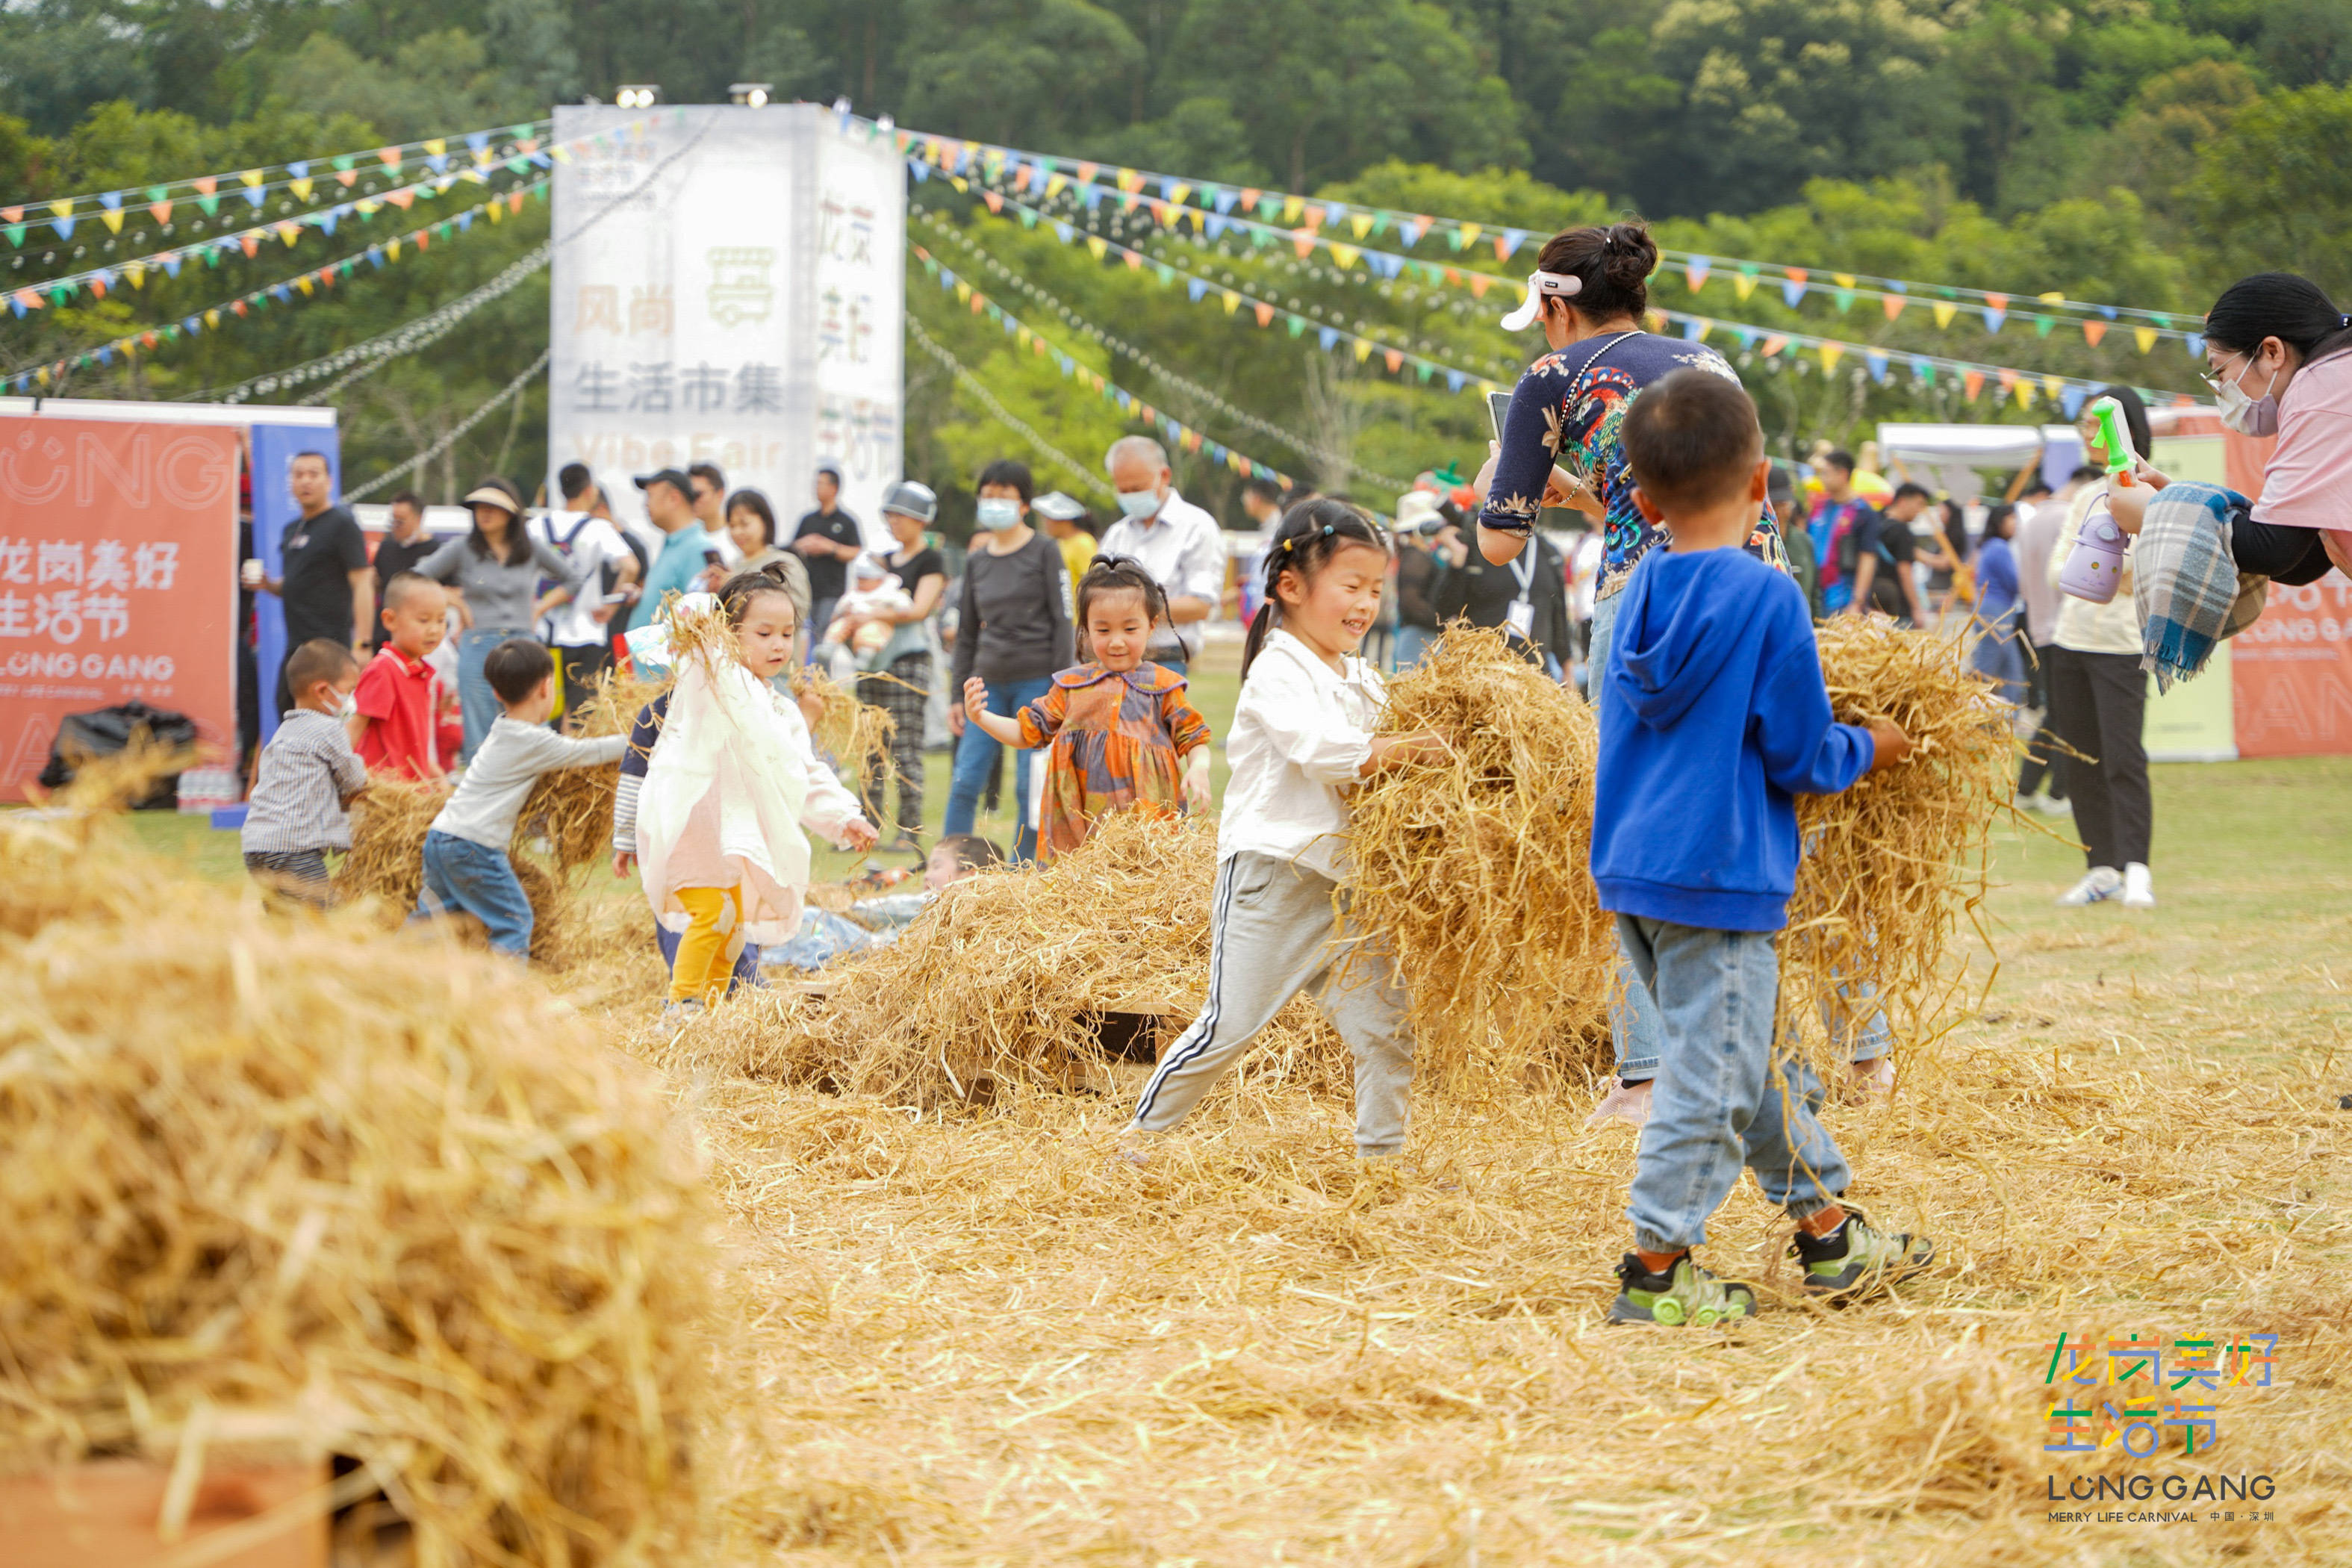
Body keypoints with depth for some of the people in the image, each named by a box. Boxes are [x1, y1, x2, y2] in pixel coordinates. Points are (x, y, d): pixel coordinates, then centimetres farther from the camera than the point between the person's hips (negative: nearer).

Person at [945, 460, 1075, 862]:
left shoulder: (1044, 552, 0)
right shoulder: (976, 561, 14)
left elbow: (1062, 622, -4)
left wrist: (1058, 689, -11)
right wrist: (957, 695, 14)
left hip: (1035, 681, -4)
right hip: (988, 684, 4)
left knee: (1030, 788, -4)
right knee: (964, 783, -3)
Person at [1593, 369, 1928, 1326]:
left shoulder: (1640, 591, 7)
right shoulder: (1766, 598, -14)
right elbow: (1798, 754, -12)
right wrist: (1869, 749, 8)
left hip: (1632, 869, 8)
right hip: (1719, 876, -8)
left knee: (1760, 1066, 18)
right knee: (1712, 1079, 0)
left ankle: (1828, 1236, 28)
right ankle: (1655, 1273, 4)